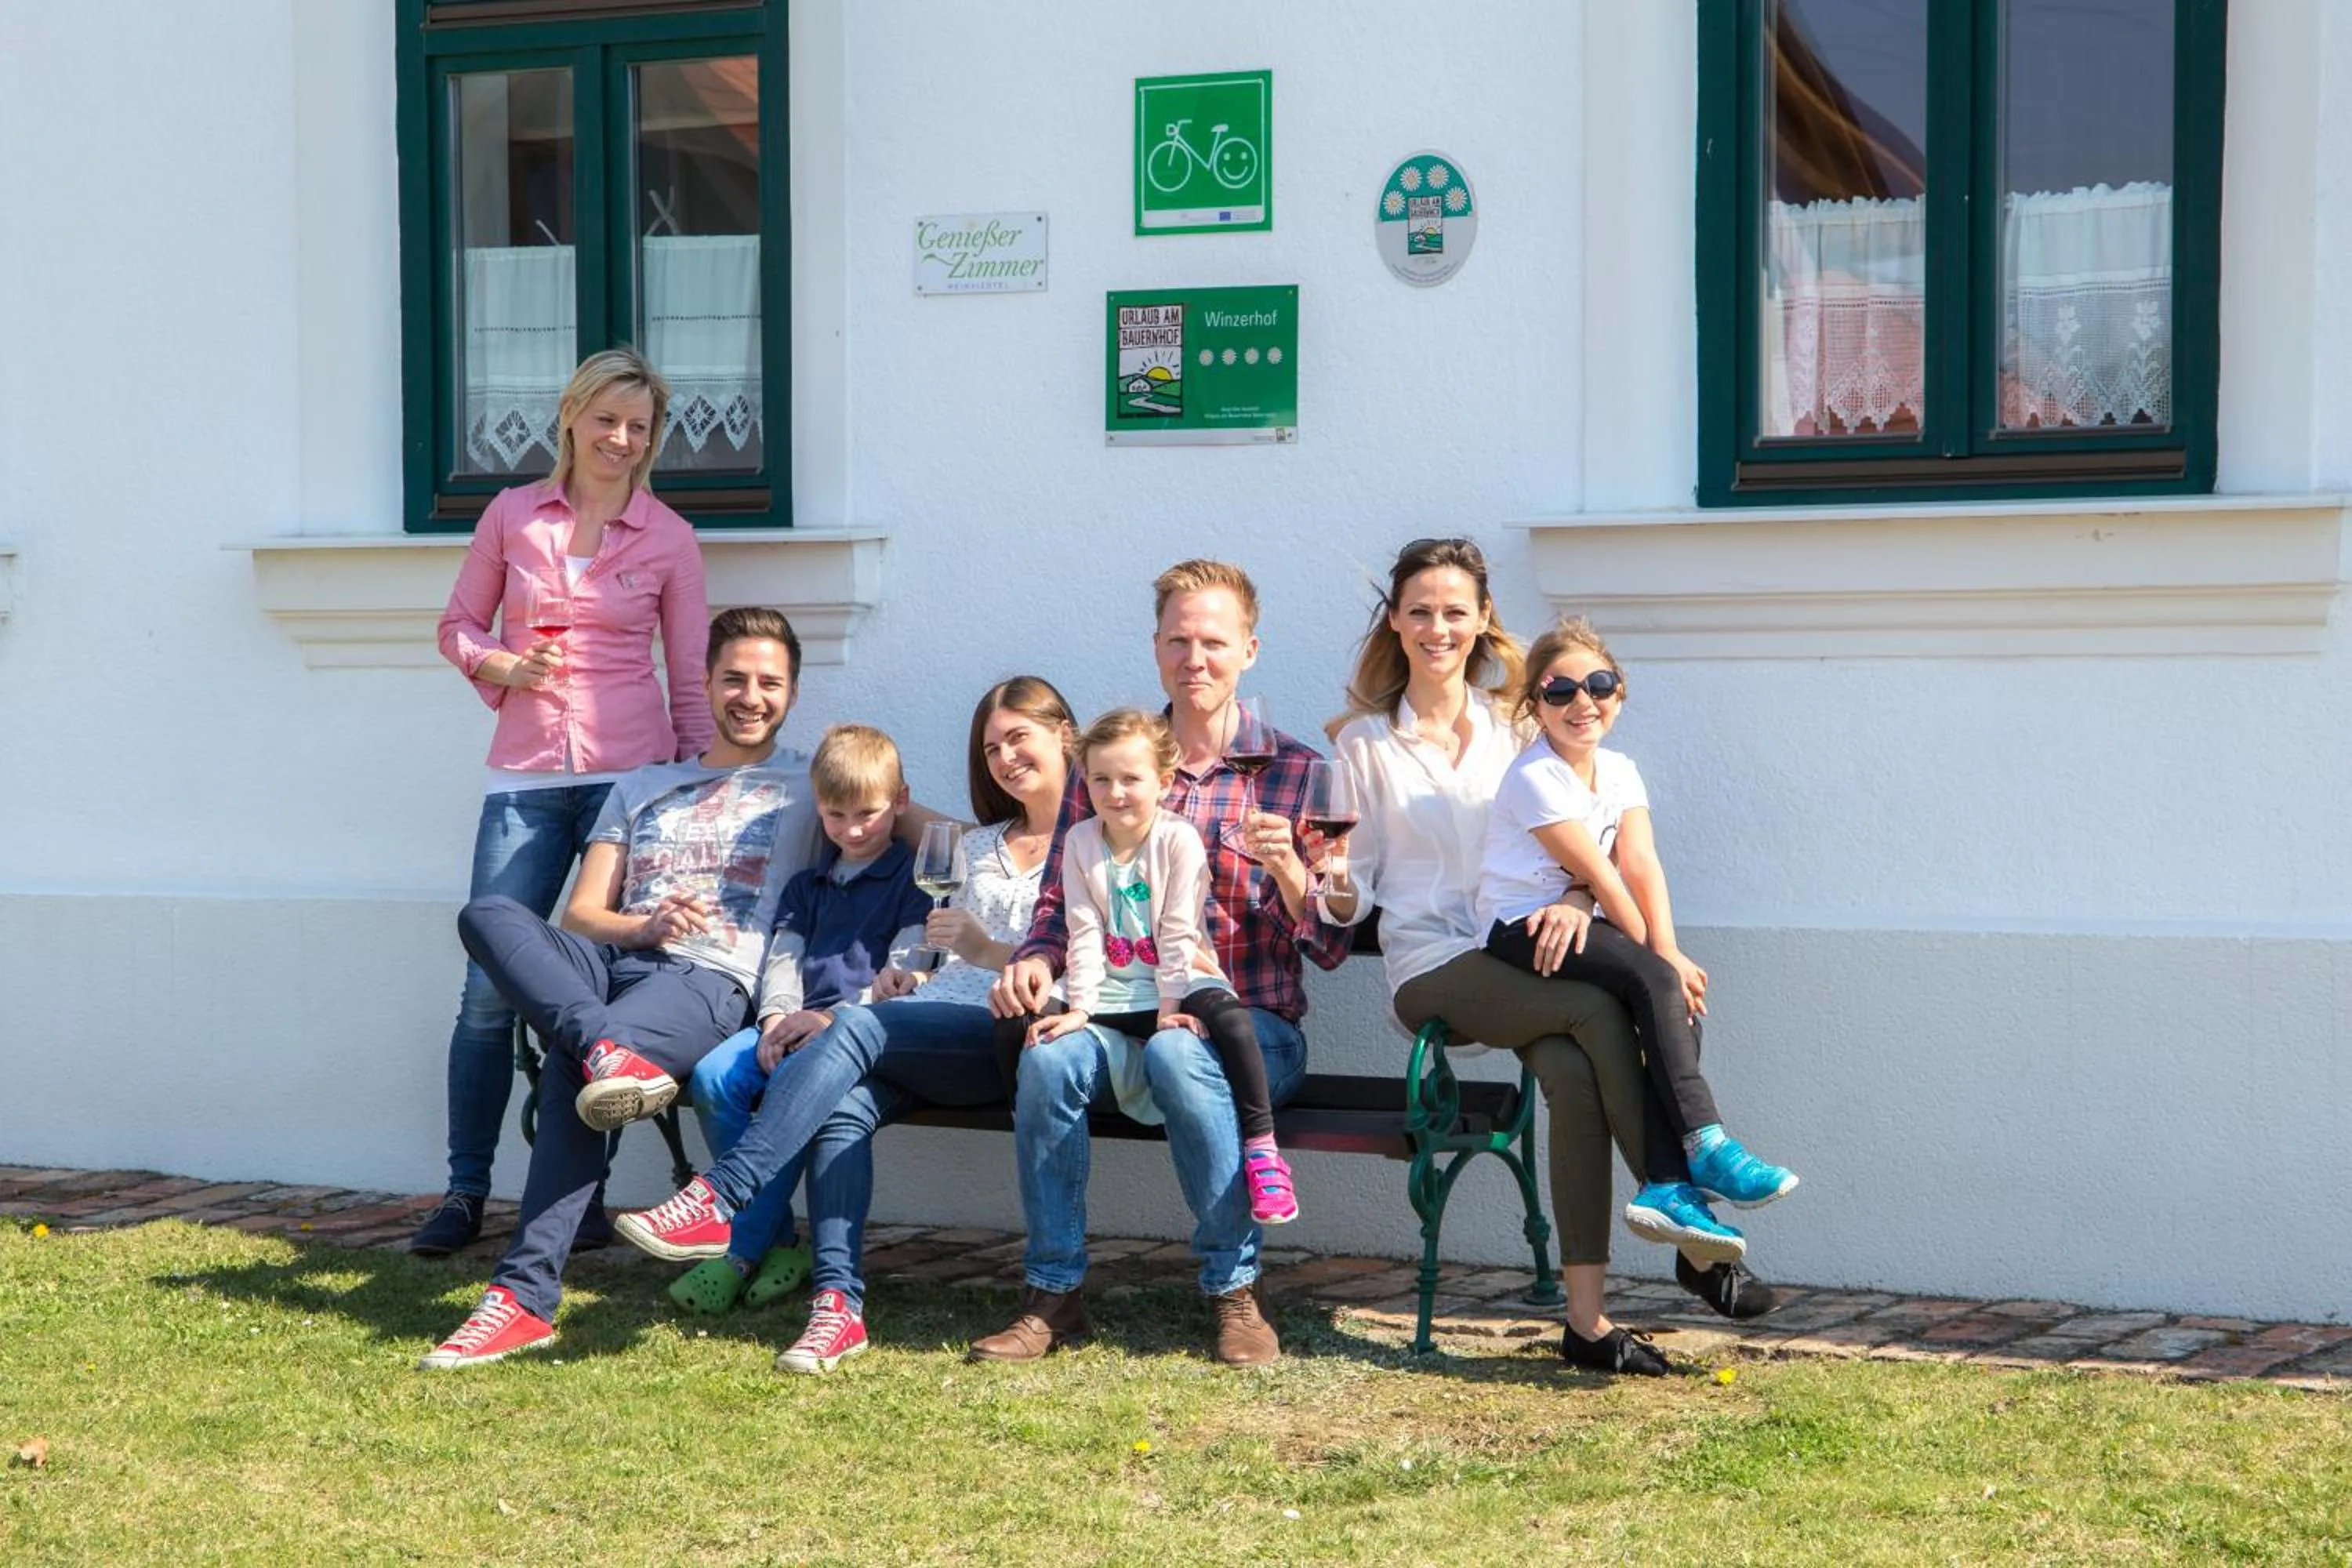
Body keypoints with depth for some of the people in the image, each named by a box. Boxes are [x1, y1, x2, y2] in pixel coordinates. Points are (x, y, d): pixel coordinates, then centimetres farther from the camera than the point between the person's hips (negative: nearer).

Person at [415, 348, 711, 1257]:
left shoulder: (669, 539, 6)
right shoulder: (513, 516, 9)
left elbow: (690, 678, 9)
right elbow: (458, 626, 16)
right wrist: (501, 666, -4)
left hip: (630, 772, -1)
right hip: (525, 775, 1)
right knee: (489, 986, -5)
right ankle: (465, 1192, 6)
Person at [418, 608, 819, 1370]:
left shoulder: (808, 786, 22)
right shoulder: (642, 788, 30)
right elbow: (581, 914, 18)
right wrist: (644, 925, -3)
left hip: (710, 982, -5)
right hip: (613, 962, 5)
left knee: (569, 1068, -34)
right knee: (489, 914, -25)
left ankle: (526, 1297, -37)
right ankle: (609, 1049, -45)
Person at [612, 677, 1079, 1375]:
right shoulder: (981, 847, 33)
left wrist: (991, 953, -9)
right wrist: (915, 984, 7)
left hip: (1019, 1028, -6)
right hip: (951, 1025, 6)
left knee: (856, 1029, -31)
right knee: (845, 1103, -27)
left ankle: (719, 1197, -36)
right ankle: (838, 1303, -35)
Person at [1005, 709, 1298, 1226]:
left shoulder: (1178, 839, -7)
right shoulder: (1081, 842, 3)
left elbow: (1178, 933, -11)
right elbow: (1084, 934, -2)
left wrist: (1169, 1007, -19)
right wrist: (1078, 1008, -12)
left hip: (1173, 984, -4)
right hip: (1109, 991, 4)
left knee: (1225, 1014, -37)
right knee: (1015, 1028, -17)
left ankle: (1261, 1148, -31)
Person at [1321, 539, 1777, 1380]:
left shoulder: (1516, 726, 16)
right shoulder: (1365, 743, 11)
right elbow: (1354, 896, 8)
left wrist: (1573, 902, -13)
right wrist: (1334, 884, -16)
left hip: (1525, 959, 2)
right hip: (1434, 971, -2)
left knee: (1573, 1072, -33)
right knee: (1598, 1009, -32)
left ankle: (1587, 1317, -33)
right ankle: (1694, 1233, -30)